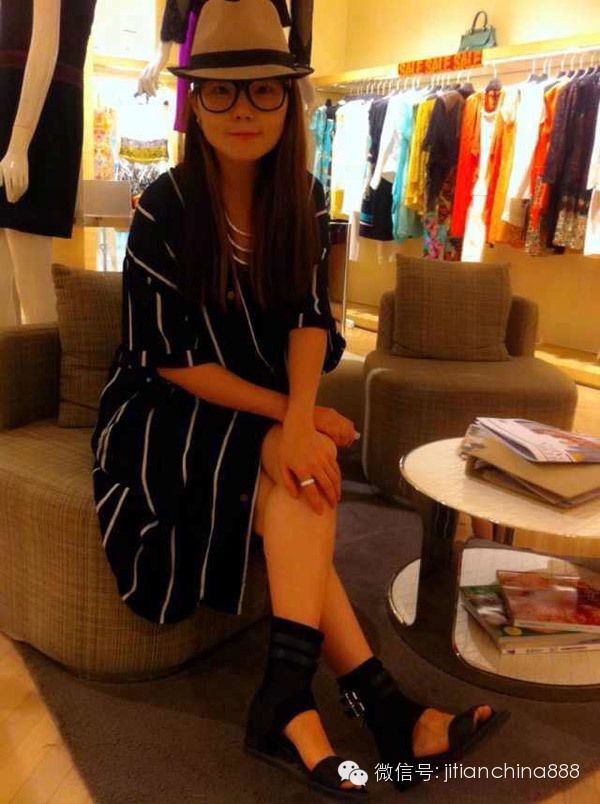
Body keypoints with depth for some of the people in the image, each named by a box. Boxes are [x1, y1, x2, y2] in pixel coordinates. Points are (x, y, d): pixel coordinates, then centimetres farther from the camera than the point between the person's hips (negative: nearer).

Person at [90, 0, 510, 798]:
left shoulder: (303, 200, -1)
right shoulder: (164, 209, -13)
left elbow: (309, 317, -9)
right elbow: (168, 355, -16)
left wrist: (300, 418, -29)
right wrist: (292, 419, -22)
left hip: (267, 408, 4)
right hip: (166, 411, -3)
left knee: (295, 483, -28)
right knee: (294, 478, -28)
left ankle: (289, 697, -26)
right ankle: (377, 702, -27)